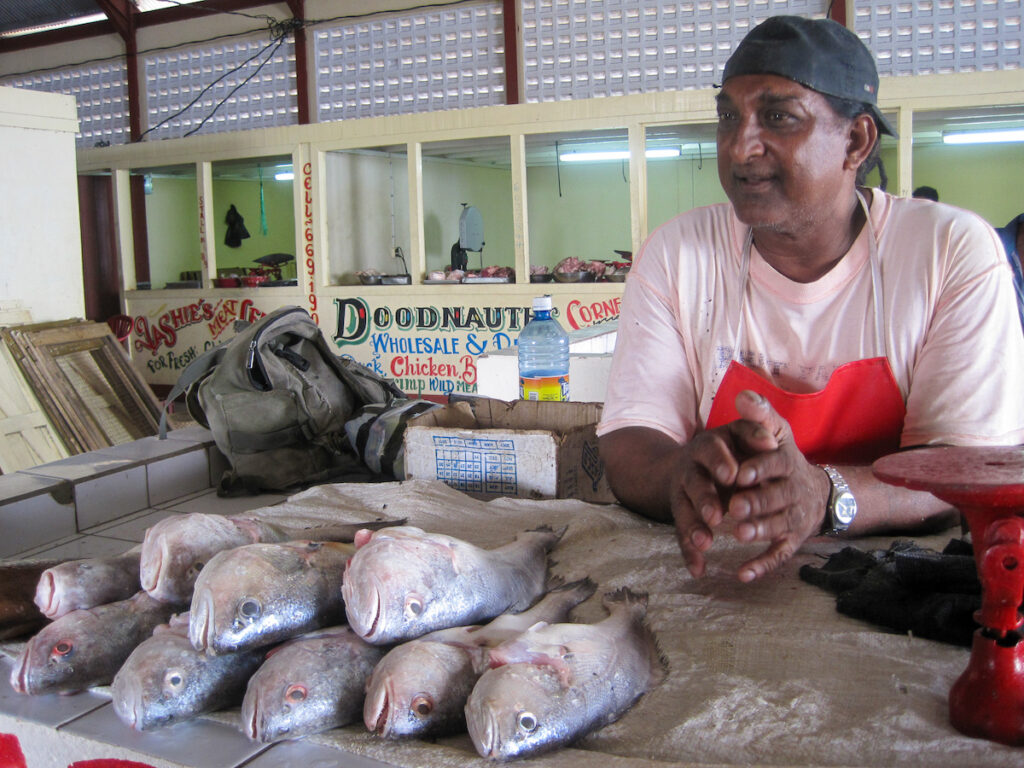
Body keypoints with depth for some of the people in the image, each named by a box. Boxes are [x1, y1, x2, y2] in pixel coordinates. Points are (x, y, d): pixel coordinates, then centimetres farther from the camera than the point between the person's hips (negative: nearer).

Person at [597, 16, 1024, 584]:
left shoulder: (958, 253, -6)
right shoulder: (675, 255, -2)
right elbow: (626, 446, -6)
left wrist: (824, 495, -32)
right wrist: (686, 472, -30)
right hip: (717, 583, 2)